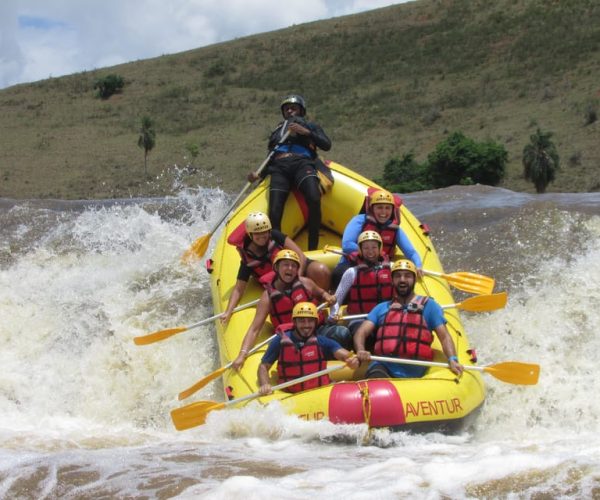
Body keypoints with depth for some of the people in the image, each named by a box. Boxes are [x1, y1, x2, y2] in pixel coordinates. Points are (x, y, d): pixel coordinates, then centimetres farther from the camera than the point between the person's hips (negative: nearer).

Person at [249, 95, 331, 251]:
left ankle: (313, 249, -32)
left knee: (314, 199, -33)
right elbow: (270, 159, 33)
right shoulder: (277, 131, 38)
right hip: (279, 168, 3)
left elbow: (326, 145, 10)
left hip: (302, 163, -3)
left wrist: (306, 132, -2)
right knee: (274, 213, -22)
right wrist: (258, 175, 14)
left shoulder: (310, 126, 28)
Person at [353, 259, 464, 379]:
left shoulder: (429, 305, 17)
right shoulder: (381, 308, 24)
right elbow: (361, 333, 12)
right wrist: (360, 351, -12)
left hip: (414, 370, 0)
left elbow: (444, 337, 8)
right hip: (383, 366, 0)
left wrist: (452, 360, -13)